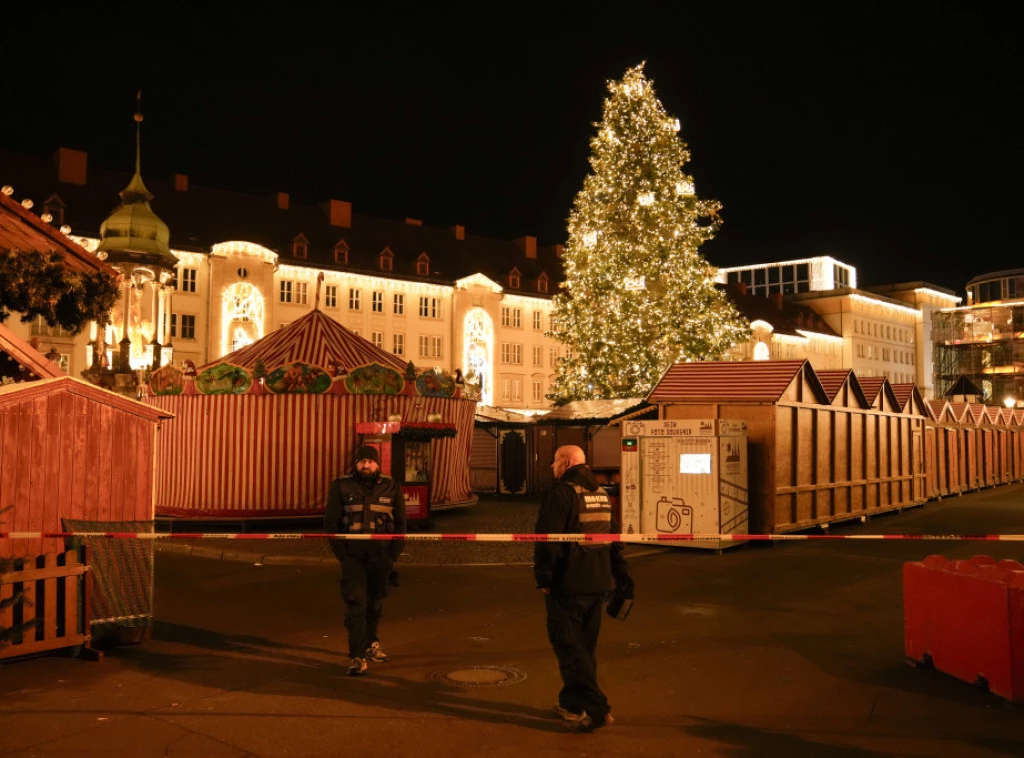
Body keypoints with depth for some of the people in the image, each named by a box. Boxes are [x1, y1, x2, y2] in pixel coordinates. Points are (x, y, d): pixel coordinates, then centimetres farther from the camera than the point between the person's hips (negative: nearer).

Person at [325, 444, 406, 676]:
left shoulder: (391, 487, 4)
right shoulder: (341, 487, 1)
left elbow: (400, 523, 9)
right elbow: (330, 521, 3)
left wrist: (393, 554, 1)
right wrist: (340, 552, -5)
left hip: (381, 556, 2)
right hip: (353, 555, -2)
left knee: (375, 603, 14)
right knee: (355, 603, -8)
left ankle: (371, 644, 35)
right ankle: (357, 657, -7)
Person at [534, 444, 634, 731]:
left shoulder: (562, 493, -13)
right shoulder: (602, 495, 13)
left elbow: (547, 539, -18)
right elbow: (614, 539, 17)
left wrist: (544, 578, -12)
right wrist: (622, 578, 20)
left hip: (567, 585, -8)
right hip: (598, 584, 8)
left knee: (569, 646, -2)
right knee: (585, 645, 16)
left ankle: (595, 708, -9)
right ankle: (572, 702, 28)